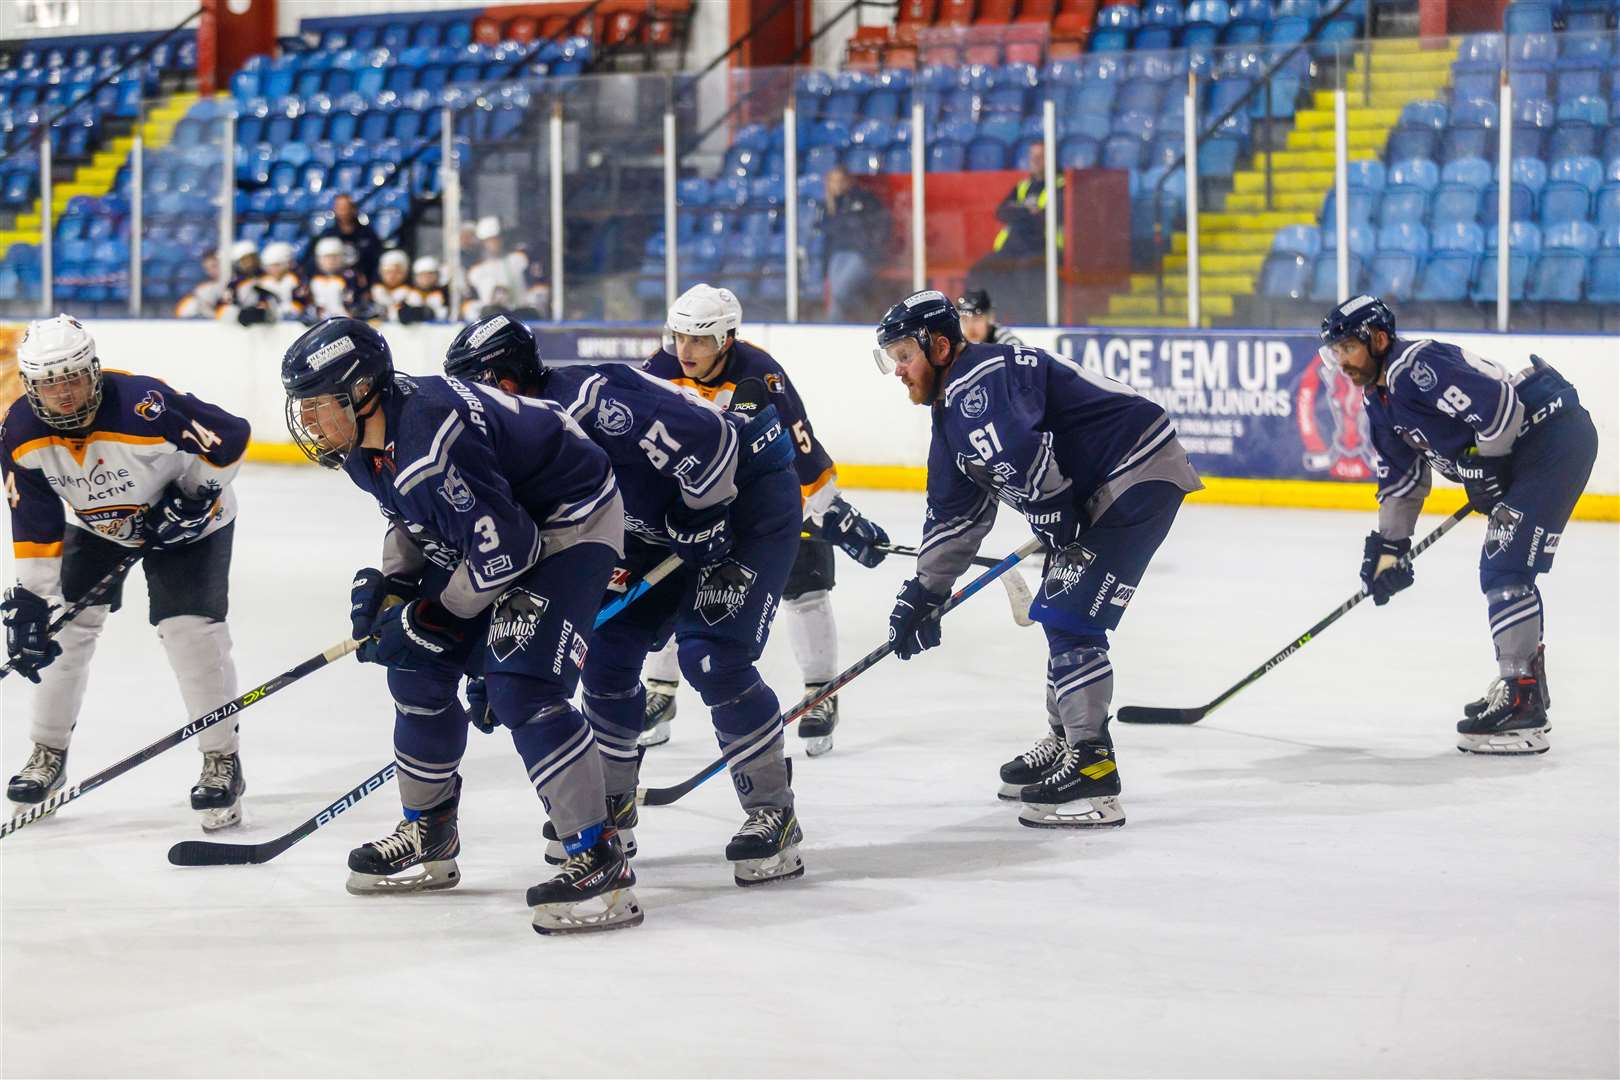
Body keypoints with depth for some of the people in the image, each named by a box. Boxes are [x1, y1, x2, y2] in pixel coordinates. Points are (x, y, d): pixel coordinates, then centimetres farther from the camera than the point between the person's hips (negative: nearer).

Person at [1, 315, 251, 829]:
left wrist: (199, 494, -21)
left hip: (185, 520, -5)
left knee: (190, 629, -15)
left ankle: (223, 762, -1)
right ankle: (47, 755, 17)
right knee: (66, 624, 0)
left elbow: (230, 436, -24)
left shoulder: (145, 407, -37)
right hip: (96, 523, 5)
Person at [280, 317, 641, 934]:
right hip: (491, 528, 11)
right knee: (418, 668, 10)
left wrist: (433, 617, -19)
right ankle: (429, 839, 26)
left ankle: (601, 867, -21)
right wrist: (389, 581, -1)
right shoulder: (368, 437, -3)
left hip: (571, 526, -11)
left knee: (521, 687, -22)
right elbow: (413, 515, 15)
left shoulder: (429, 444, -34)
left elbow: (504, 549, -30)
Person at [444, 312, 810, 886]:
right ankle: (611, 808, 20)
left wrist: (705, 532, -25)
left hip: (750, 497, -10)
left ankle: (774, 816, -8)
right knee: (608, 645, 5)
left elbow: (706, 439, -33)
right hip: (667, 524, 10)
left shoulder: (588, 402, -31)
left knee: (711, 655, -19)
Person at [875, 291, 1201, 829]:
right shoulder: (952, 411, 15)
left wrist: (1058, 526, -23)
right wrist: (923, 593, 19)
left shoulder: (980, 382, -19)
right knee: (1058, 614, 20)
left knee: (1069, 618, -15)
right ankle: (1066, 741, 35)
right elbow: (956, 514, 21)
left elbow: (1020, 455, -36)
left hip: (1139, 475, -11)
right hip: (1098, 494, 11)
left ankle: (1094, 775, -16)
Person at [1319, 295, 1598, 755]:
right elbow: (1402, 479, 21)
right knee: (1498, 573, 16)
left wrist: (1487, 472, -15)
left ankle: (1520, 708, -17)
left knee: (1506, 569, -15)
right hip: (1518, 457, 11)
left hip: (1554, 436, -11)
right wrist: (1388, 547, 15)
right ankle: (1527, 692, 27)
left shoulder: (1417, 367, -20)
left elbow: (1499, 405, -27)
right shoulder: (1379, 402, 13)